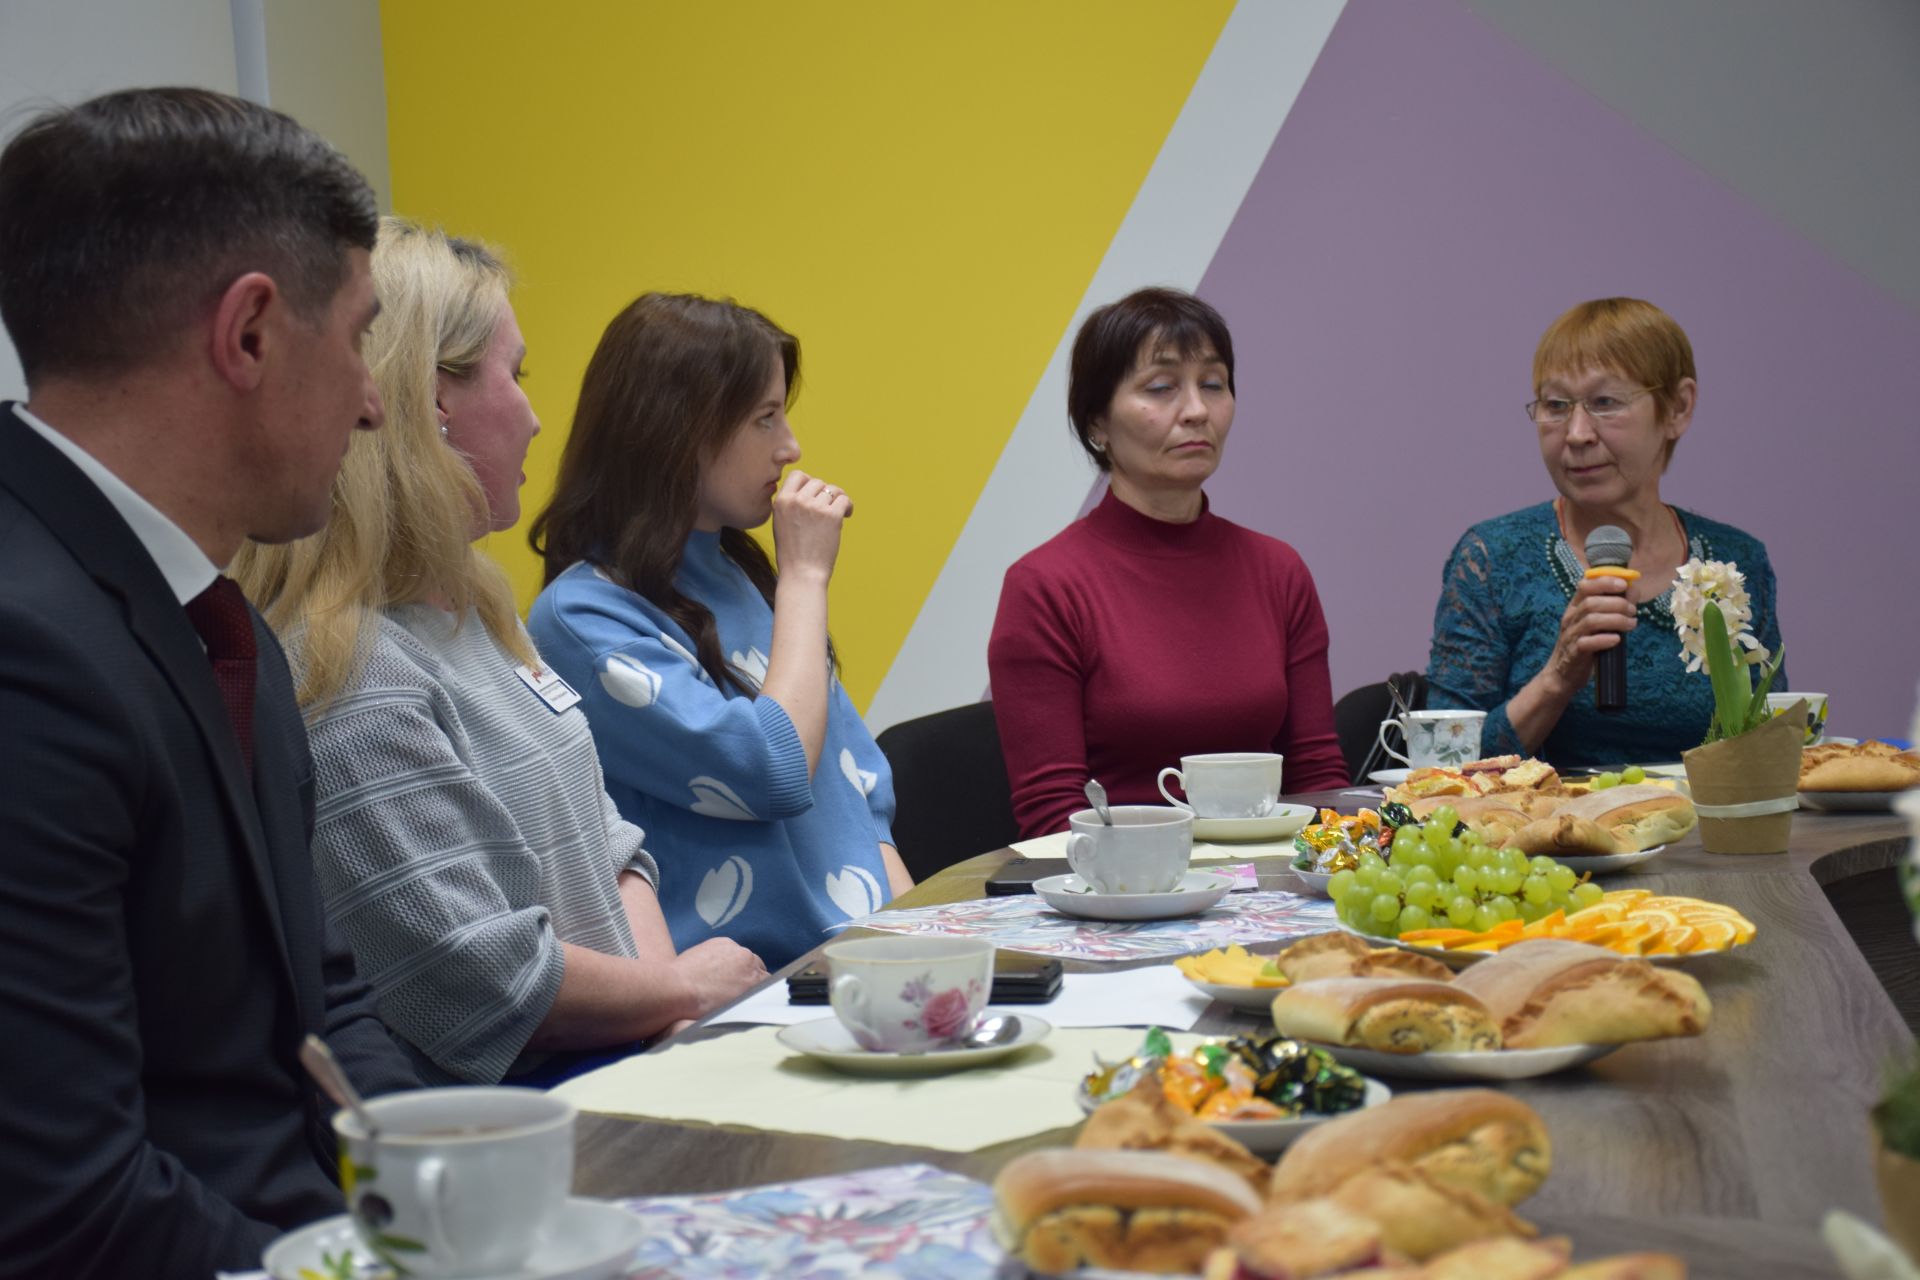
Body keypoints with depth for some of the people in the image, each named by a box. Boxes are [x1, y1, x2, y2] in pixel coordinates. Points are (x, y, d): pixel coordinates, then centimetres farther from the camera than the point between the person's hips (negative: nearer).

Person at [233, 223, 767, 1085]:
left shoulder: (465, 609, 15)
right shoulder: (340, 675, -19)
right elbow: (476, 976, -21)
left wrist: (669, 997, 1)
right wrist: (681, 988, -6)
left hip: (623, 1055, 10)